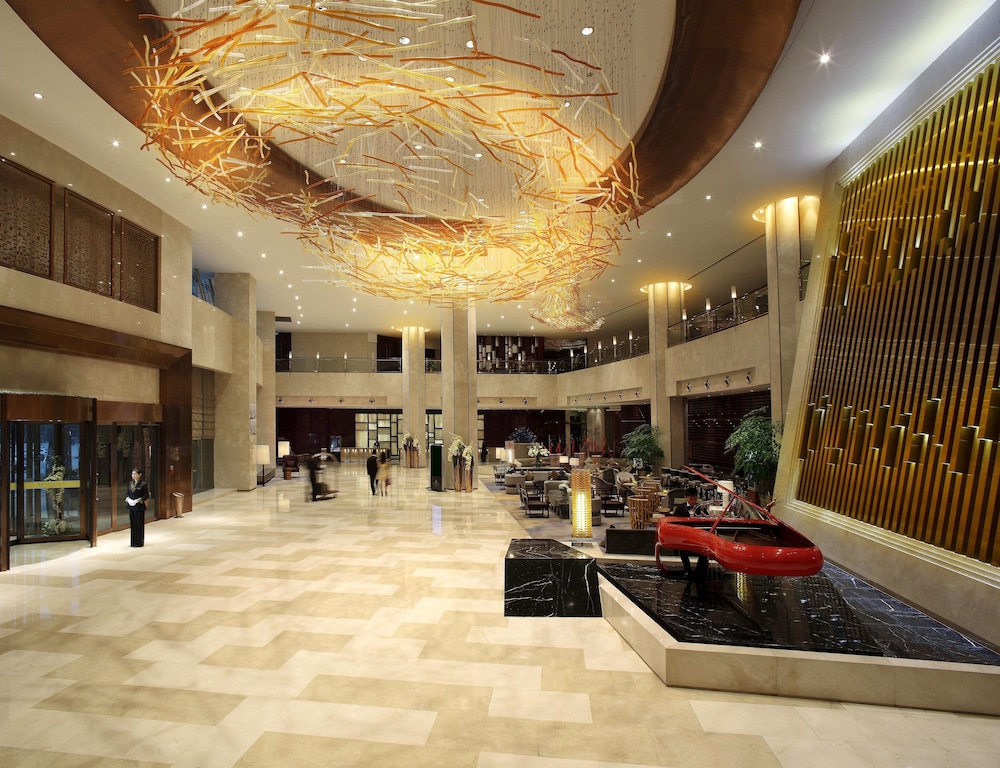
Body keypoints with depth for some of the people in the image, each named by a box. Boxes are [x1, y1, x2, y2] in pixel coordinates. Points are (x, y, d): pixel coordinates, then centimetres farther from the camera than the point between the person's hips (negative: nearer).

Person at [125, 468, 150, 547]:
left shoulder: (143, 484, -8)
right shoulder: (130, 483, 10)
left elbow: (146, 495, -9)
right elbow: (127, 493, 15)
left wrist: (138, 500, -20)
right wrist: (128, 498, -6)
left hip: (139, 506, -6)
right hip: (131, 506, 6)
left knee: (139, 524, -2)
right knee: (132, 523, 10)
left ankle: (139, 542, 5)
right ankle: (133, 542, 18)